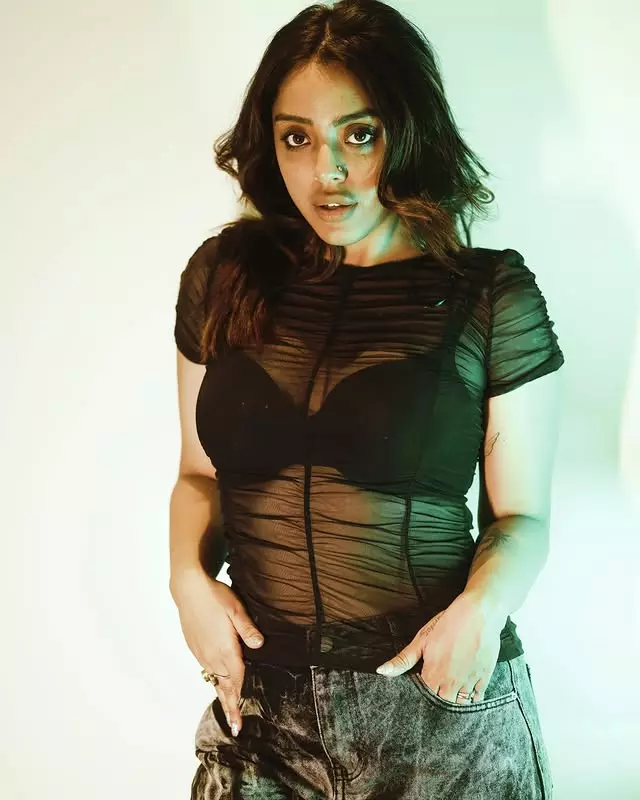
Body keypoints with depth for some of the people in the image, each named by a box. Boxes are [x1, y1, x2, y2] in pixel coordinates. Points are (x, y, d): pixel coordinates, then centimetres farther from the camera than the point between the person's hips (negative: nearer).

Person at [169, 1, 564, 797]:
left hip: (442, 702, -2)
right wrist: (189, 577, -8)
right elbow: (200, 473, 10)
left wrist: (481, 606, -20)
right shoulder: (223, 276, 1)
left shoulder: (494, 298, -7)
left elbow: (521, 512, -1)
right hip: (260, 698, 3)